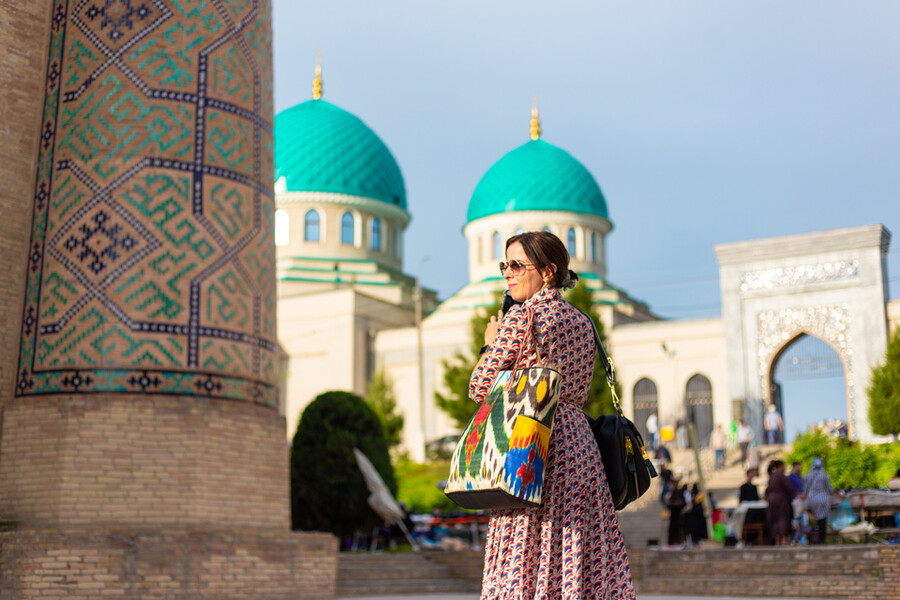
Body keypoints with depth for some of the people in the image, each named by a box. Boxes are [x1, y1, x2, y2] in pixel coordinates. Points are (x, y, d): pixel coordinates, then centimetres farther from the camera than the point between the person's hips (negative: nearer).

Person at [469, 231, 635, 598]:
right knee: (584, 560, 8)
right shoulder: (582, 322, 16)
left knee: (526, 561, -4)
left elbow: (480, 388, -7)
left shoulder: (522, 315, -6)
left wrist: (490, 344, 10)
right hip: (580, 440, 7)